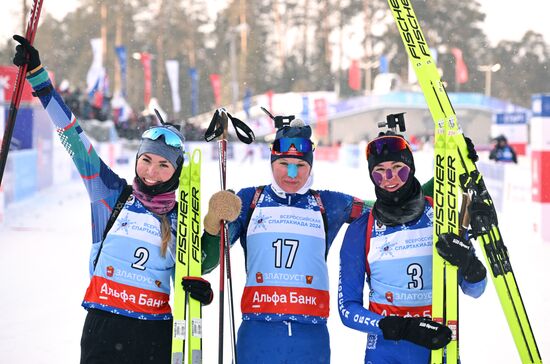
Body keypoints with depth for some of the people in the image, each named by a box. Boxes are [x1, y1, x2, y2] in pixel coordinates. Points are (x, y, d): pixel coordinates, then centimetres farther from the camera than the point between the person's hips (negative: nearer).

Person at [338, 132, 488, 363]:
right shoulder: (360, 231, -3)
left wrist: (468, 262, -21)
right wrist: (404, 328, -17)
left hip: (440, 344, 1)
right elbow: (348, 309, -3)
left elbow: (475, 290, 1)